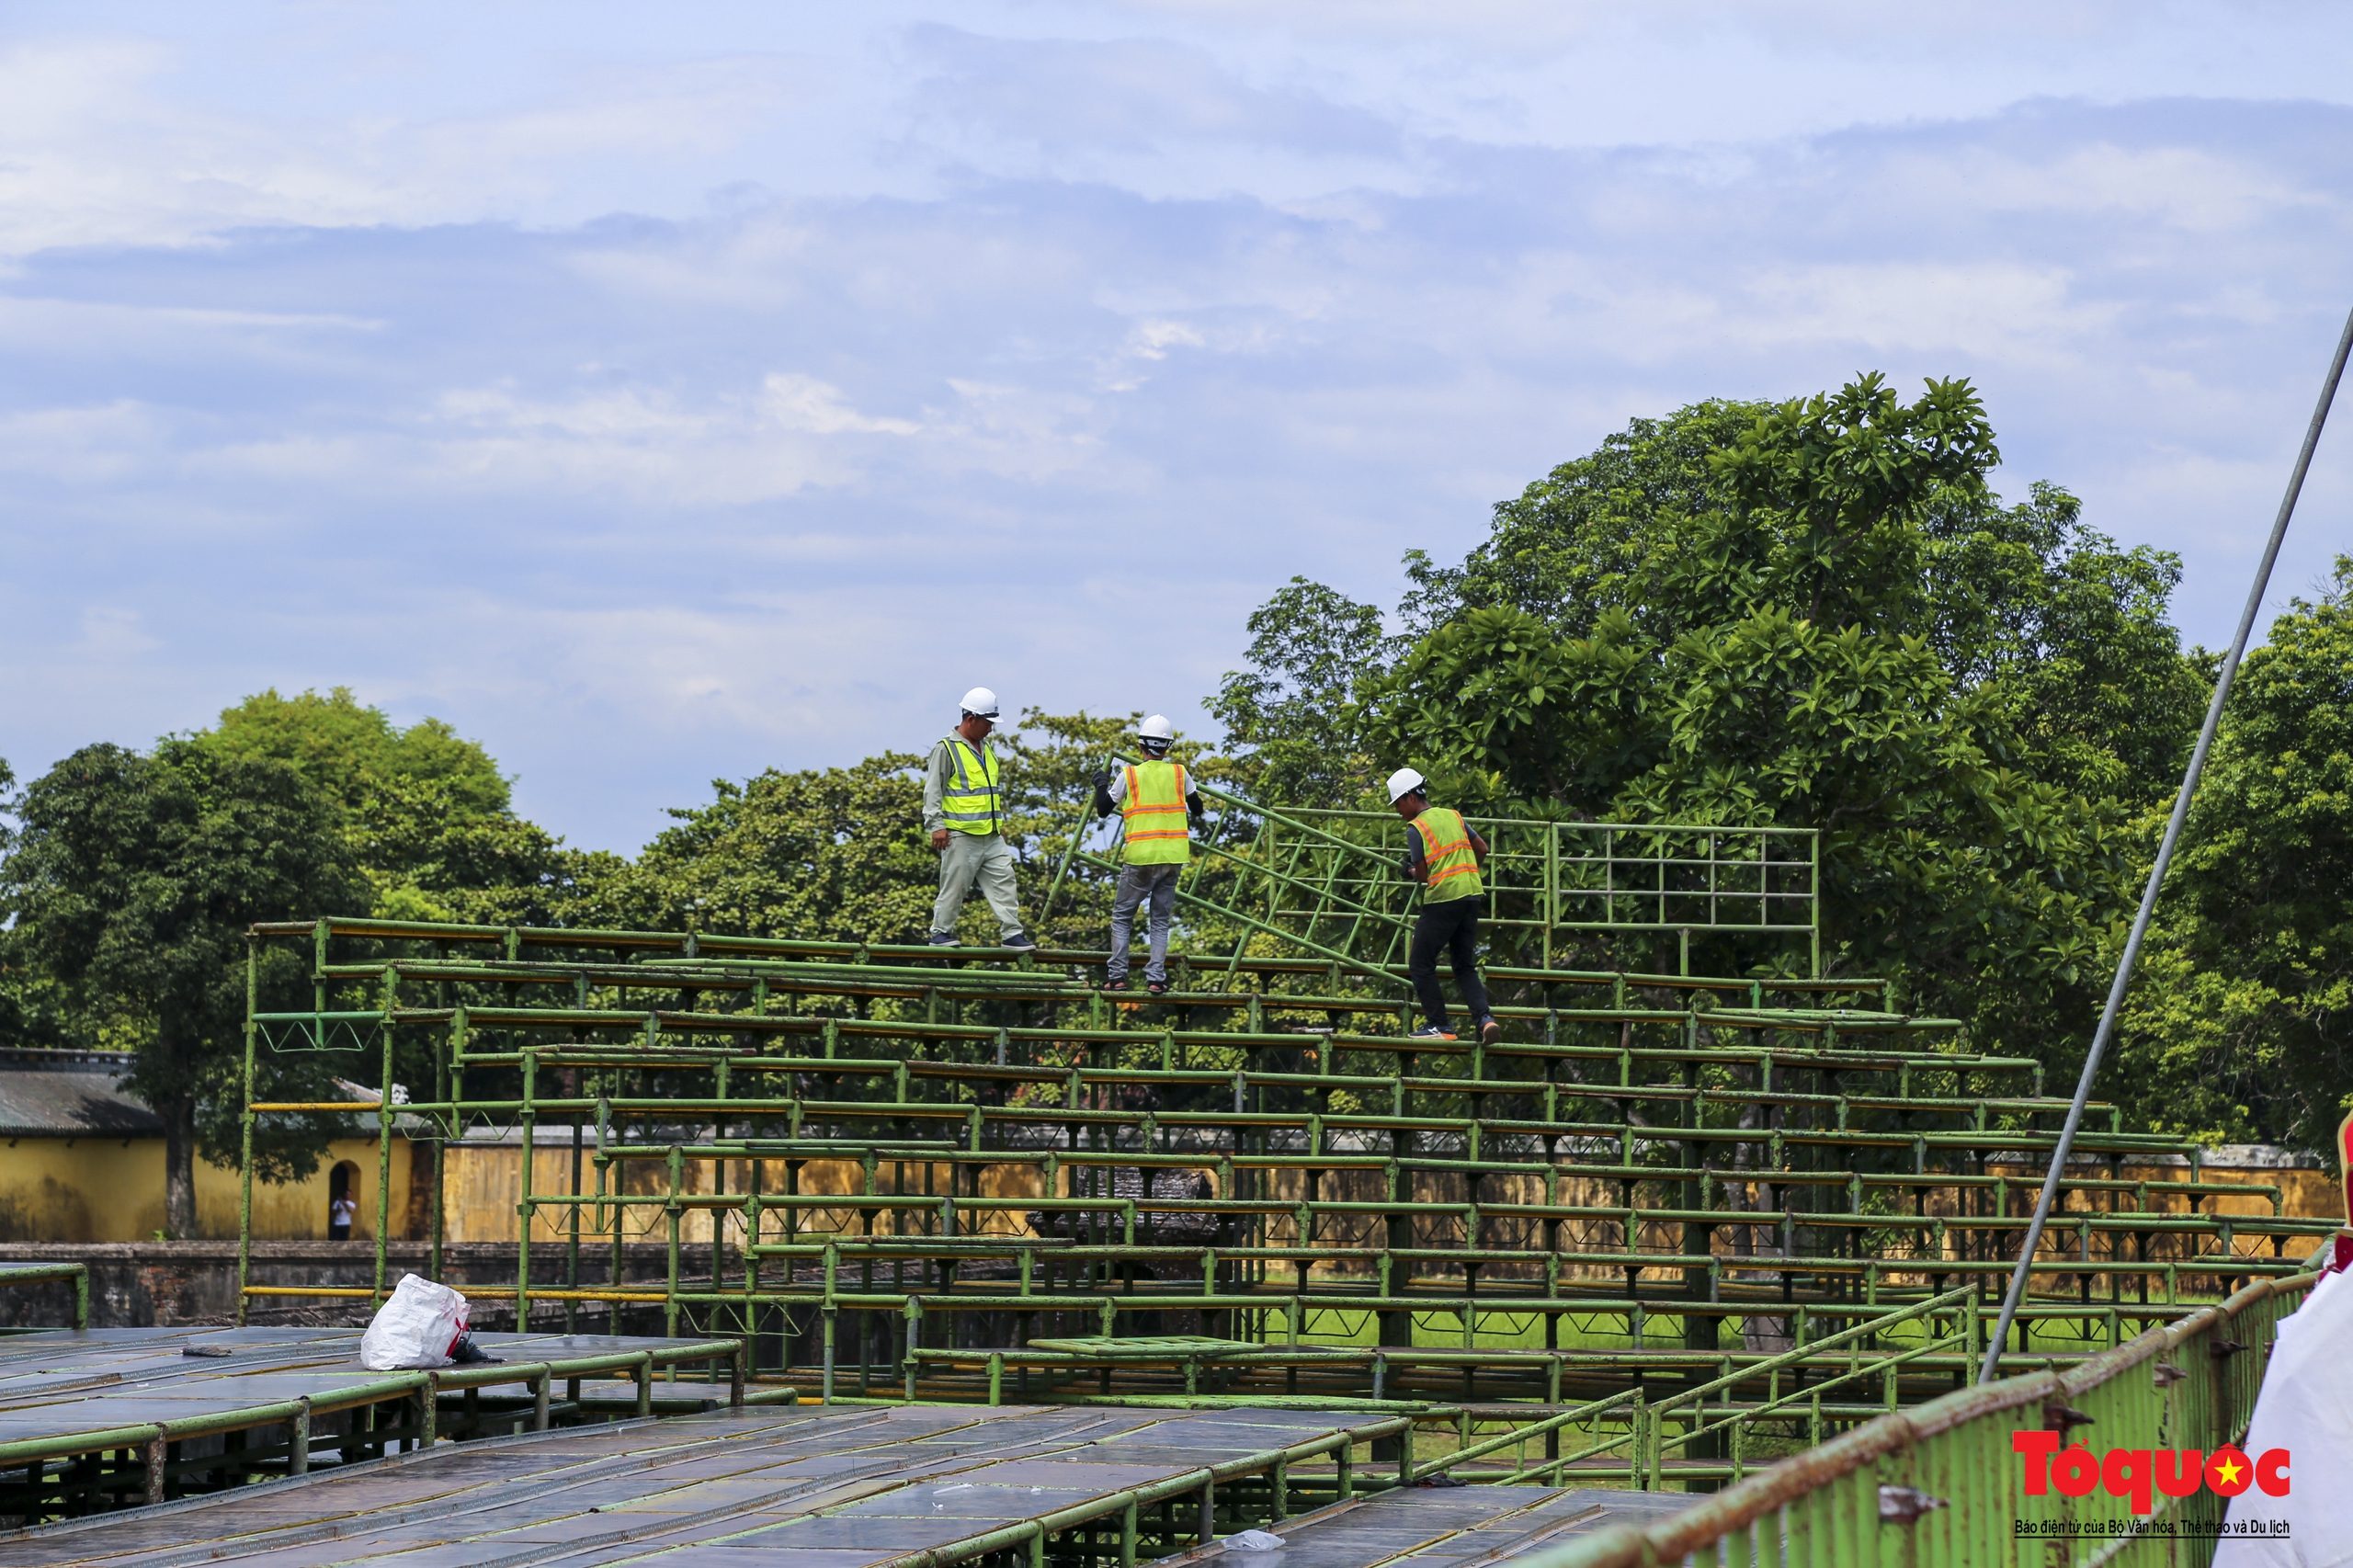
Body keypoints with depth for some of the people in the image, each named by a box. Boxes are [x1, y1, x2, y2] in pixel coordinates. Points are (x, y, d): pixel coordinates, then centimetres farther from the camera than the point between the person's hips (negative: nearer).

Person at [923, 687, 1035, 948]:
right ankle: (941, 932, 7)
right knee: (955, 886, -3)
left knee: (1003, 882, 1)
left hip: (992, 836, 7)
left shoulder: (986, 750, 18)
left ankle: (1012, 933, 1)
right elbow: (933, 791, -9)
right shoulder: (947, 750, -6)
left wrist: (1000, 820, 24)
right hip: (962, 836, -7)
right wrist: (937, 825, -16)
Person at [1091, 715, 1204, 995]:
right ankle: (1156, 978, 1)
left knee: (1122, 915, 9)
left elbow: (1103, 810, 5)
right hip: (1173, 857, 2)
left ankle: (1117, 975, 1)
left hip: (1140, 857, -2)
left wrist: (1102, 784, 23)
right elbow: (1197, 808, 16)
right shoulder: (1180, 774, 3)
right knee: (1160, 919, 11)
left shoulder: (1128, 776, -4)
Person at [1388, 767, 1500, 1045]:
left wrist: (1411, 871, 14)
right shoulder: (1453, 816, 13)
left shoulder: (1416, 829, -7)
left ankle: (1439, 1025, 0)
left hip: (1443, 899, -7)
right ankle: (1484, 1017, -7)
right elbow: (1482, 849, 18)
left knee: (1421, 964, 4)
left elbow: (1422, 874, -9)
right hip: (1471, 895, 7)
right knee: (1466, 966, 13)